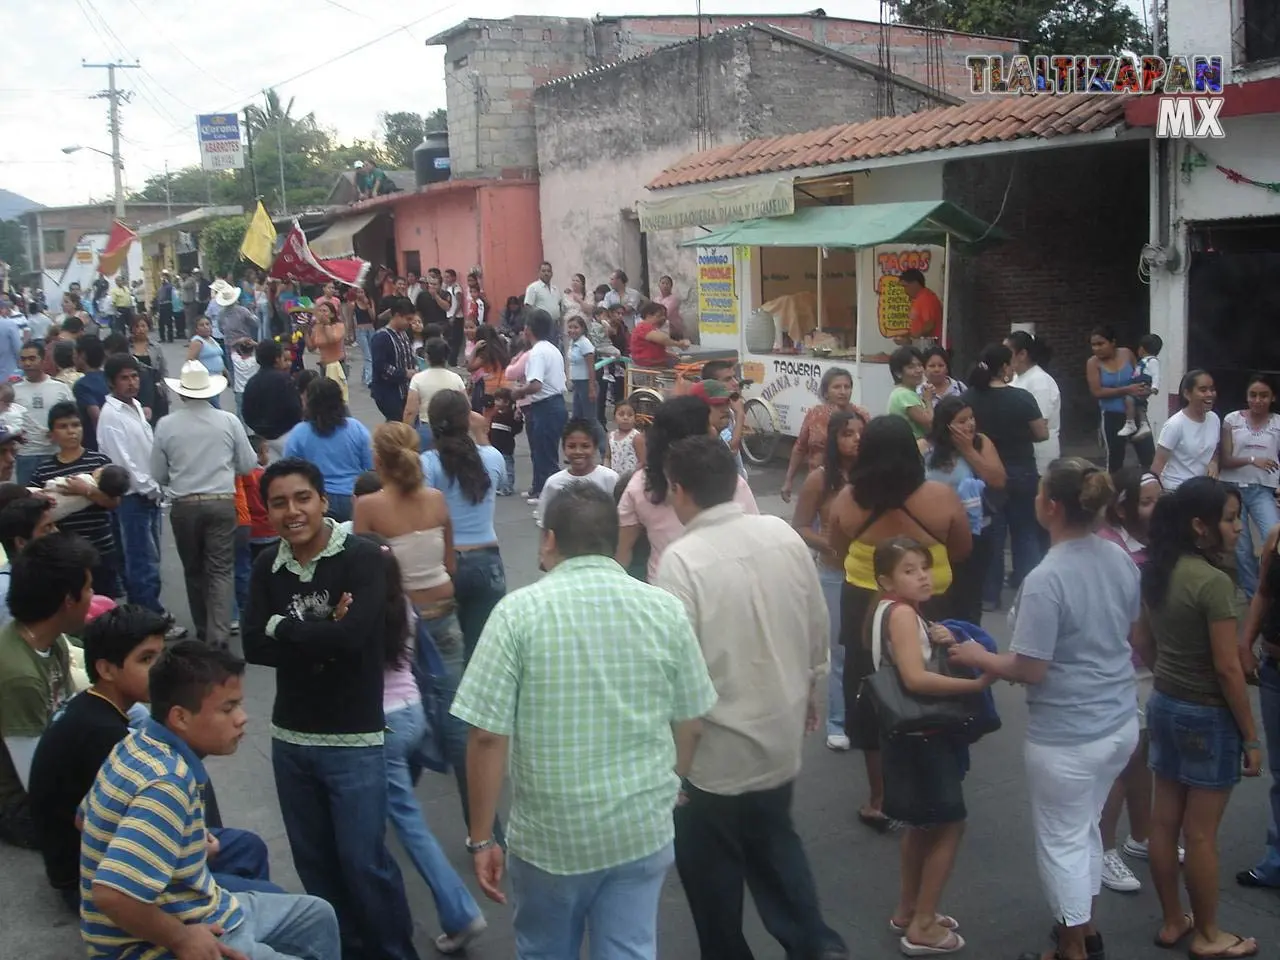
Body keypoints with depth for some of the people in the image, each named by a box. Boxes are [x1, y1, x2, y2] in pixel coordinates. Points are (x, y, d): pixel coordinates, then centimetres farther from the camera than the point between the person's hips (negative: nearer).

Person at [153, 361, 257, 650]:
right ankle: (218, 635, -12)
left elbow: (158, 476, 3)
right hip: (222, 502, -1)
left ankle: (203, 630, 27)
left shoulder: (166, 425, -4)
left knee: (194, 570, 16)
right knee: (221, 570, 1)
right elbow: (248, 465, 4)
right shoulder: (229, 421, -4)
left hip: (184, 506, 1)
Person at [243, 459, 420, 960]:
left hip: (354, 740, -5)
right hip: (289, 738, 5)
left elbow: (353, 635, -27)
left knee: (363, 859, 2)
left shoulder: (362, 557, -13)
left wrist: (283, 626, -13)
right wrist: (322, 638, -18)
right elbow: (254, 647, -7)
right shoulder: (267, 565, 2)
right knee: (314, 860, 16)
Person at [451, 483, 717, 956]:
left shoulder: (519, 611, -11)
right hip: (643, 829, 2)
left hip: (552, 833, -1)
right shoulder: (666, 609, -2)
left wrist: (481, 838, -3)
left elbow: (488, 735, -13)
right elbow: (688, 724, 5)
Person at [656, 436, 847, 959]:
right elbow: (819, 627, 4)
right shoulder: (784, 534, -5)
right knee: (775, 843, 26)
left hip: (715, 749, -6)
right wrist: (808, 687, 21)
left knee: (712, 868, 15)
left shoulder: (682, 558, -23)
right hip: (780, 733, 6)